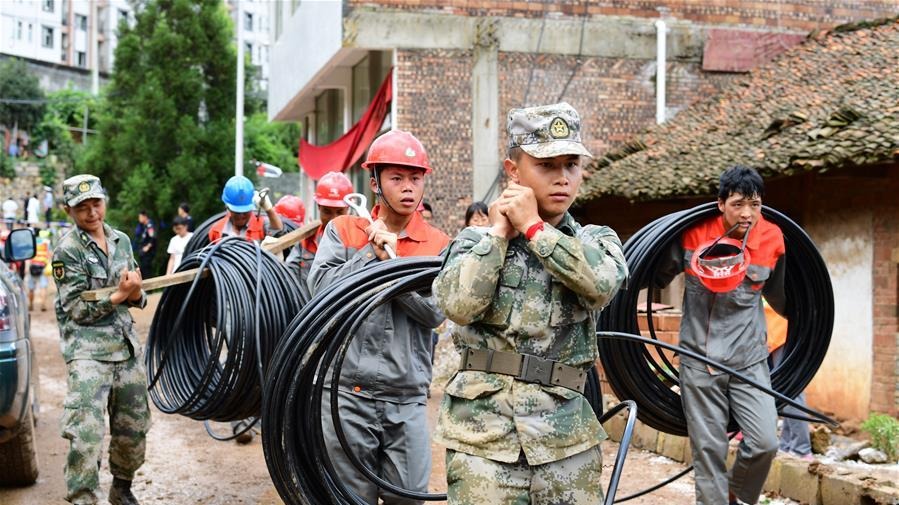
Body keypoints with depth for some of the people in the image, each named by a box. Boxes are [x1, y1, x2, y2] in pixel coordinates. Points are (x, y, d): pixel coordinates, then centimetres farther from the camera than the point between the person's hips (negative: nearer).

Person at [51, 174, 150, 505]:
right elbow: (77, 310, -10)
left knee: (134, 428, 14)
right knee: (85, 434, -15)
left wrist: (136, 293, -8)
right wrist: (120, 295, -17)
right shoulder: (67, 251, -7)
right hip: (87, 351, -6)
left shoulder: (121, 241, 11)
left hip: (127, 347, 6)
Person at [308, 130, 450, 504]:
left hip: (408, 401, 1)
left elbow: (435, 312, -8)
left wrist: (391, 261, -13)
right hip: (347, 393, 0)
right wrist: (372, 252, -11)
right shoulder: (342, 230, 5)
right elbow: (321, 286, -9)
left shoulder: (438, 245, 4)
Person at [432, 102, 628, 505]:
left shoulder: (596, 240, 8)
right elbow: (459, 305, -13)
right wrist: (499, 233, -5)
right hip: (483, 433, -1)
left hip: (567, 437, 2)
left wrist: (532, 226, -8)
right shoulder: (477, 241, 6)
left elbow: (602, 284, -15)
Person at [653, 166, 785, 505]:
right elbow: (657, 276, 8)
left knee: (764, 443, -9)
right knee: (708, 449, 2)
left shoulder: (771, 240, -3)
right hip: (700, 360, -1)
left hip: (749, 361, 1)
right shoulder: (693, 235, -8)